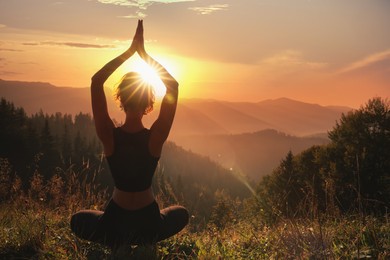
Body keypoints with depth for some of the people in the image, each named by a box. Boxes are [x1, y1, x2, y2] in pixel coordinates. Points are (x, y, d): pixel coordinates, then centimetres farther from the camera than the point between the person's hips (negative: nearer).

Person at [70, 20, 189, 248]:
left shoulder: (110, 137, -19)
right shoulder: (155, 138, -20)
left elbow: (96, 81, -15)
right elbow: (173, 85, -15)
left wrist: (130, 50, -15)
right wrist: (144, 52, -15)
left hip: (114, 222, 0)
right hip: (149, 223, 0)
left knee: (78, 220, 34)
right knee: (182, 214, 34)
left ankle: (118, 242, 10)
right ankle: (146, 242, 11)